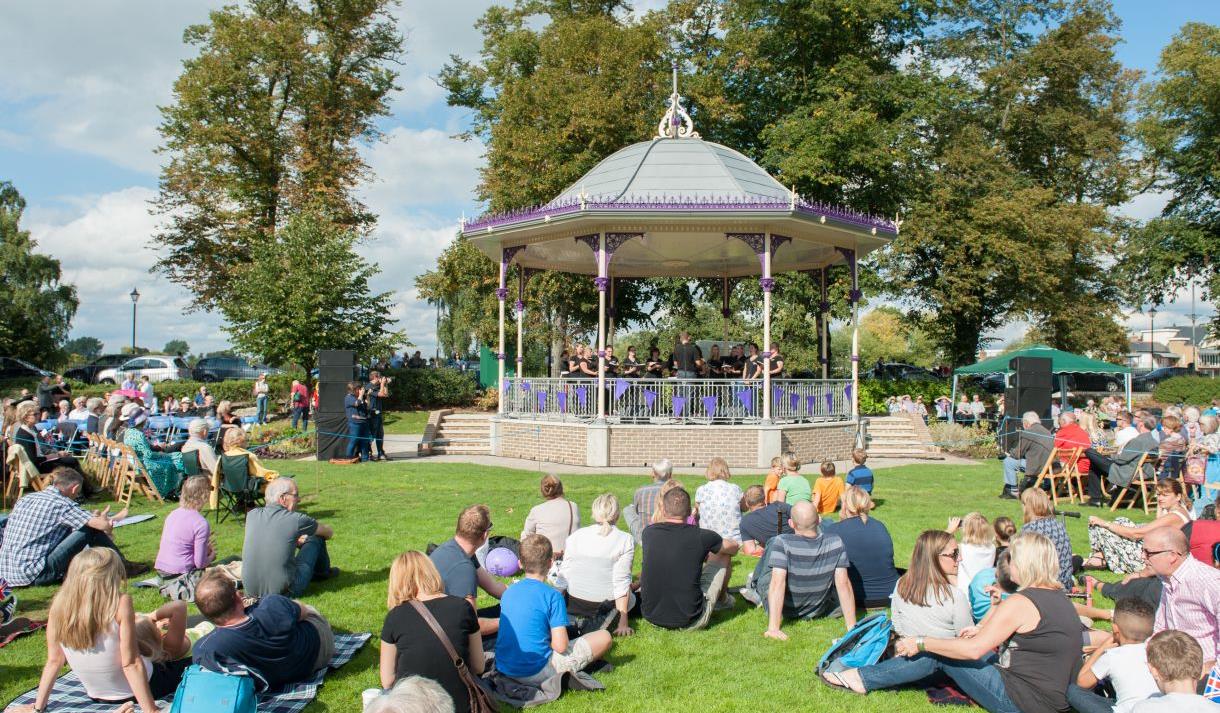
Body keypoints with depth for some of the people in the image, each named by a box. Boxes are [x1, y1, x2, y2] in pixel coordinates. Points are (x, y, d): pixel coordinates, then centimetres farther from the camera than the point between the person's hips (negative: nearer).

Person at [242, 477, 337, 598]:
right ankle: (322, 572, 38)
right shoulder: (296, 519, -12)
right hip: (284, 591, -5)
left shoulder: (252, 515, -1)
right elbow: (329, 532, 7)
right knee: (316, 538, 10)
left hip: (251, 591, 5)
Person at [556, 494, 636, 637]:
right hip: (606, 605, -3)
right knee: (631, 597, 25)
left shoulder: (575, 536, 1)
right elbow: (621, 582, -12)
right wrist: (623, 622, -10)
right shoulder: (625, 540, -7)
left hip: (573, 604, 4)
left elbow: (563, 576, 1)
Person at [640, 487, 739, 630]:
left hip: (651, 616, 3)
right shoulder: (701, 536, -12)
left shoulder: (649, 532, -3)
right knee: (722, 556, 15)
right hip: (689, 622, -3)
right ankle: (722, 600, 43)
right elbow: (733, 547, 11)